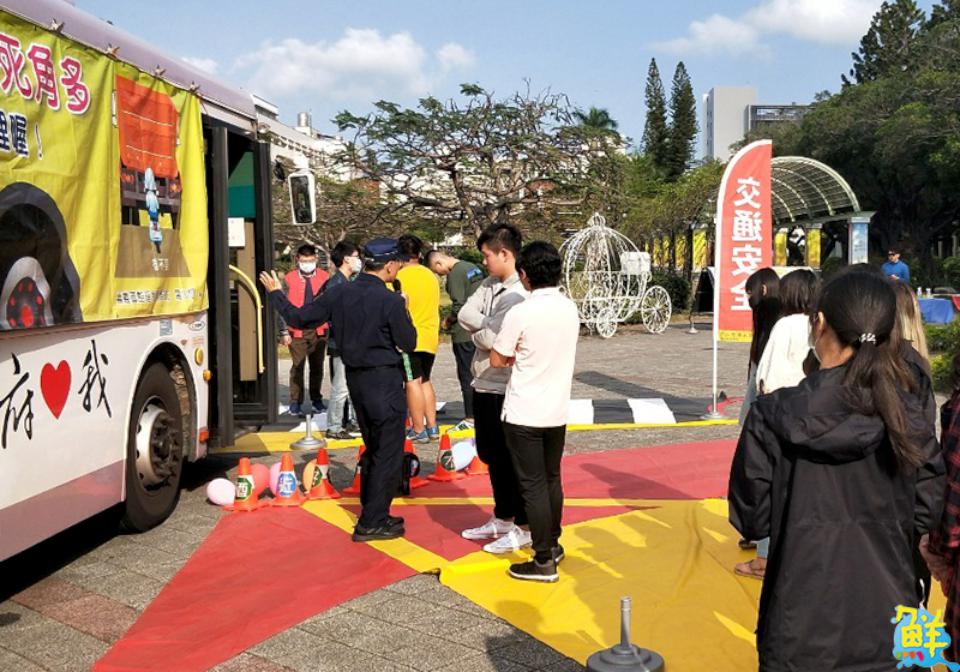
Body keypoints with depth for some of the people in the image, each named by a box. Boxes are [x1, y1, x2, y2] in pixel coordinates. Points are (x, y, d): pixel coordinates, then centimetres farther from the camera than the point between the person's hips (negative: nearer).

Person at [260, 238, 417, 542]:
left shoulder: (339, 294, -1)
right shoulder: (390, 301, -18)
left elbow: (299, 319, 4)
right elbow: (409, 344, -10)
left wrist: (276, 294, 18)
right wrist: (403, 311, 5)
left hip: (355, 377, 7)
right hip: (384, 379, -7)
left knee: (373, 449, 20)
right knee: (389, 452, 1)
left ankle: (374, 515, 28)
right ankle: (371, 524, 2)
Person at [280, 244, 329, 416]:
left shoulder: (324, 277, 3)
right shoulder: (289, 279, -2)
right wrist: (284, 331, -4)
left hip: (319, 329, 2)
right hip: (297, 330, -2)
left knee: (317, 366, 9)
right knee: (297, 367, 0)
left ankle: (316, 399, 21)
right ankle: (296, 402, 9)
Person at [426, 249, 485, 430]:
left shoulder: (455, 274, -15)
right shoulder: (473, 268, 12)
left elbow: (458, 306, -20)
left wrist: (448, 320, -2)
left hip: (464, 333, -9)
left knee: (466, 375, -1)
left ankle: (470, 418, 4)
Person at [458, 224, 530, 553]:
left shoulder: (518, 295, -19)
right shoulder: (489, 285, 9)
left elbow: (492, 339, -23)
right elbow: (464, 312, -1)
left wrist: (476, 329, -5)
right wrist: (485, 326, -15)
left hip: (503, 388, -9)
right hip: (484, 384, 9)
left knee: (510, 458, 0)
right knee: (490, 455, 19)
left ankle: (523, 528, 13)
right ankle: (502, 519, 34)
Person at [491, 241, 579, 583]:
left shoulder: (520, 313, -18)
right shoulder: (570, 308, 2)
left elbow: (497, 360, -9)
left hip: (524, 414, -6)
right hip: (558, 411, 6)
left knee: (533, 485, 1)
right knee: (552, 480, 20)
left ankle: (544, 562, 6)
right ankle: (552, 544, 33)